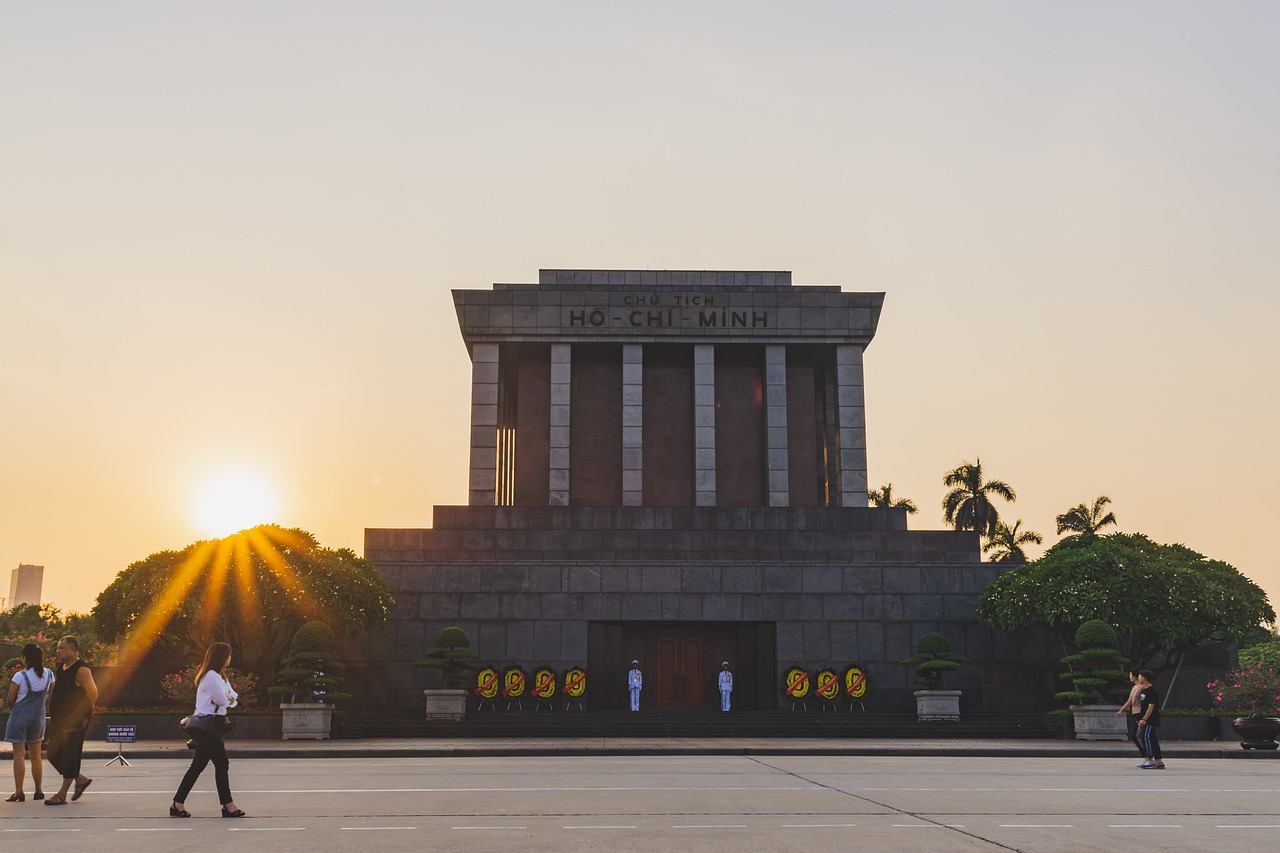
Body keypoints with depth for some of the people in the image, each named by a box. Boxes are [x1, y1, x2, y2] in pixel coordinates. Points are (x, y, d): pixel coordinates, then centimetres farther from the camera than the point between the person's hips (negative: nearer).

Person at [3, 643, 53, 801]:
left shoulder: (20, 676, -14)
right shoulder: (48, 674, 0)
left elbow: (10, 700, -9)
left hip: (20, 716, -4)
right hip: (38, 717, 5)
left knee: (19, 755, -1)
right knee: (36, 756, 14)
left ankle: (18, 792, -3)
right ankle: (39, 790, 17)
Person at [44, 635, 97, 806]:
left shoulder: (81, 670, -15)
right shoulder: (60, 668, 13)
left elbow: (92, 693, -22)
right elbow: (53, 691, 25)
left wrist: (85, 712, -18)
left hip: (75, 721, -9)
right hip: (58, 720, 9)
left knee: (69, 755, -4)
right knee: (54, 754, 11)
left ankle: (62, 795, 2)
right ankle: (80, 779, 26)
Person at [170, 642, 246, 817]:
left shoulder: (220, 676, 19)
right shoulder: (211, 676, -14)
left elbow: (232, 698, 15)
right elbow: (223, 700, -17)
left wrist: (228, 699, -6)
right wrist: (227, 698, 4)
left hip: (213, 725, 10)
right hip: (207, 725, -10)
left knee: (198, 765, 10)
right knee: (222, 763, -7)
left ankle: (177, 804, 14)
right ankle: (228, 805, -3)